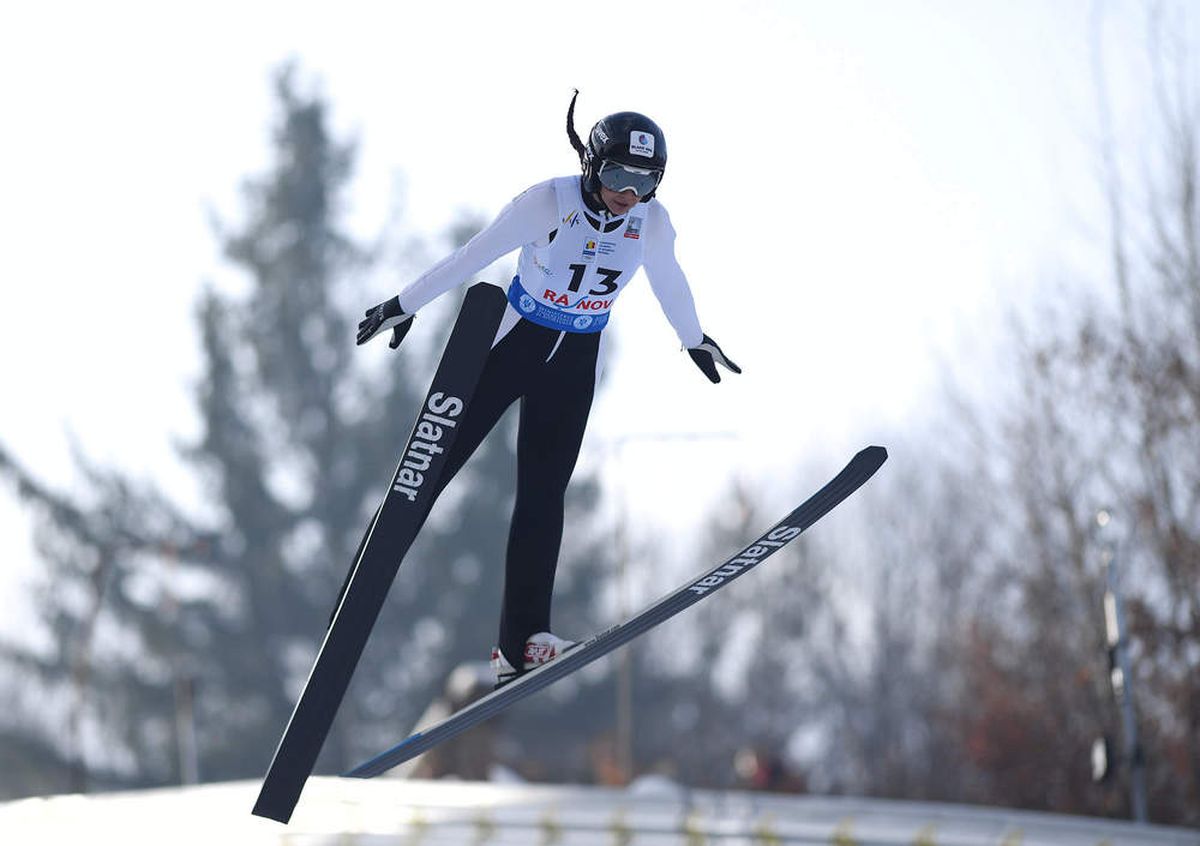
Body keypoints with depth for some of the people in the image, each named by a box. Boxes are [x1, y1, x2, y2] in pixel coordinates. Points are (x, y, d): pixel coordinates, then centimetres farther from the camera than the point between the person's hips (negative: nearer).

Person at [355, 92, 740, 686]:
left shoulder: (652, 223, -9)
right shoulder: (549, 202, -20)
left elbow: (669, 284, 12)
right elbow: (473, 255, -13)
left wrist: (695, 340, 26)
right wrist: (405, 304, -6)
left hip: (574, 366, 2)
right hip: (512, 344, -2)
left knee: (543, 497, -2)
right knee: (436, 463, -4)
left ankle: (521, 642, -3)